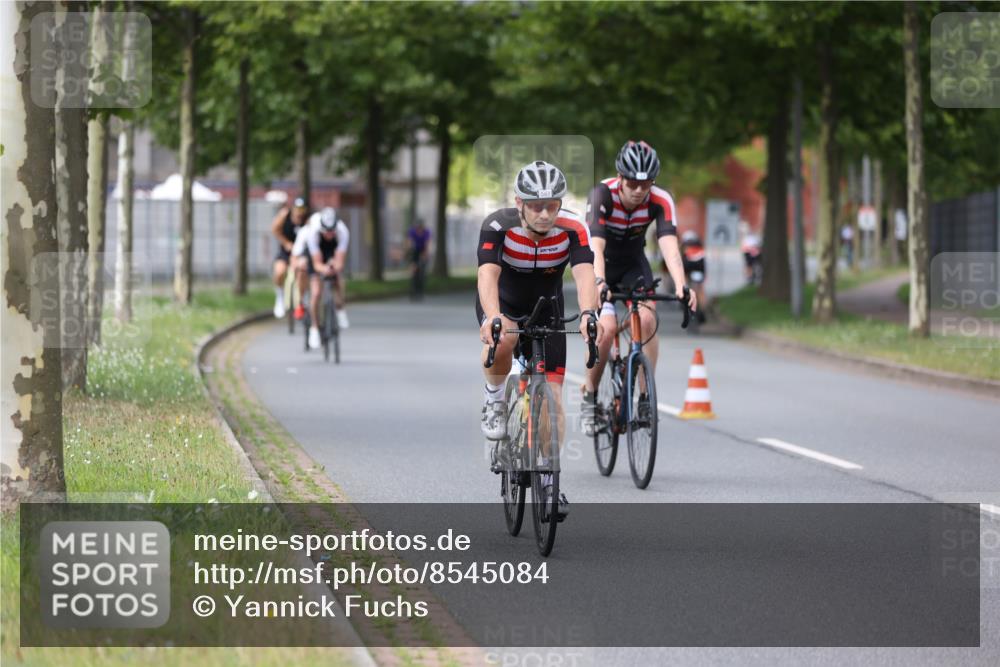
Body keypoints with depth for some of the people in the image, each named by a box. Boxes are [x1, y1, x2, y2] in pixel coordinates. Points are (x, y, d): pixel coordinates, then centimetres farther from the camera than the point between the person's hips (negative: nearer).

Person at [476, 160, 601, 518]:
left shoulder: (572, 229, -27)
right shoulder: (498, 226, -31)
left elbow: (584, 274, -40)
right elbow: (487, 274, -43)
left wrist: (587, 313, -61)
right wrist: (493, 319, -62)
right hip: (502, 304, -2)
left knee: (552, 393, -6)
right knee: (502, 342, -38)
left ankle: (549, 479, 7)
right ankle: (494, 399, -8)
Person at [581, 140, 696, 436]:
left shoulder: (660, 201, -23)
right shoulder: (603, 194, -30)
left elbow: (669, 245, -35)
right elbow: (595, 246, -41)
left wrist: (681, 286, -52)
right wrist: (599, 284, -58)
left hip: (633, 265, 2)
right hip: (600, 264, -2)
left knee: (647, 320, -23)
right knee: (606, 328, -23)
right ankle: (589, 398, -2)